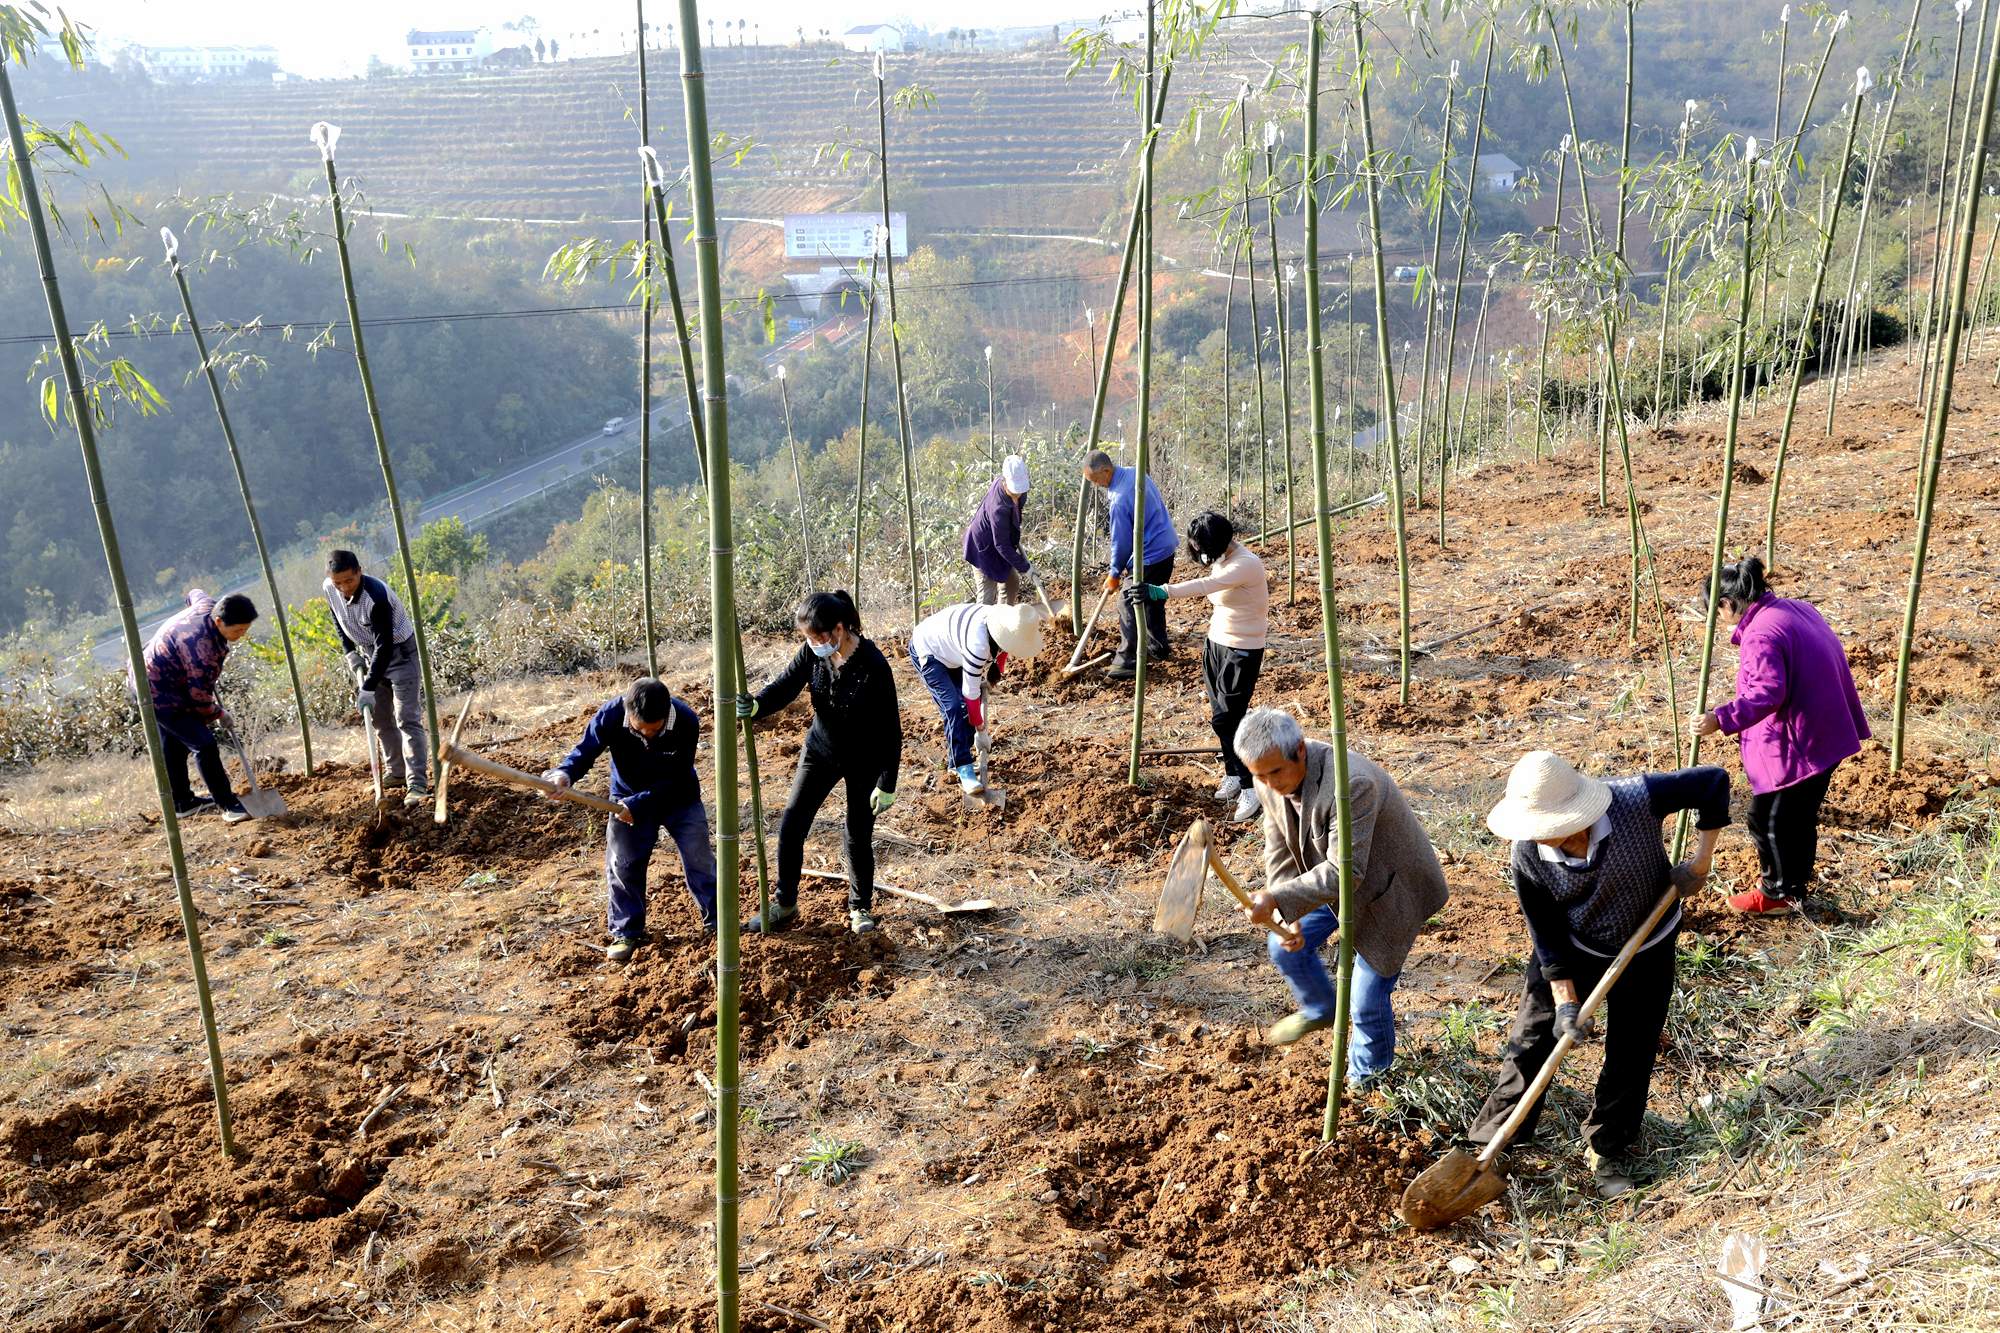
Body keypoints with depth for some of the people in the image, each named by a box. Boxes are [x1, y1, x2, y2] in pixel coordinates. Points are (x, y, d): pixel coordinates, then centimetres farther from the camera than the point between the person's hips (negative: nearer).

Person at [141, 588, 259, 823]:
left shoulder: (208, 605, -11)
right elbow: (200, 697, -25)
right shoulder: (202, 648, -37)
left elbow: (194, 593, 18)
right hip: (160, 693, -11)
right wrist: (218, 714, -6)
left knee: (173, 746, 22)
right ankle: (228, 805, -8)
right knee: (204, 744, -13)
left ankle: (182, 802, 35)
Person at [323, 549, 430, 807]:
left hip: (400, 653, -7)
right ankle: (395, 773, 28)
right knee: (380, 718, 14)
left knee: (407, 719, -14)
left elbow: (384, 646, -33)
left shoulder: (376, 597, -33)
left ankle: (418, 784, -16)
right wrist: (351, 654, -2)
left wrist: (368, 688, -34)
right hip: (370, 654, 7)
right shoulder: (329, 589, -11)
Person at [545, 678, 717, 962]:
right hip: (627, 797, 1)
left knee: (698, 857, 2)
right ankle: (627, 933, 19)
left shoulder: (686, 722, -32)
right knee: (622, 864, 2)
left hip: (678, 797, -1)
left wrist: (638, 804, -32)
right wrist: (564, 774, -47)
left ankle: (717, 921, 20)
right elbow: (585, 750, -24)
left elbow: (676, 779, -26)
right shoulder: (610, 716, -31)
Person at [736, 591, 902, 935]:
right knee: (790, 828, 2)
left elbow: (891, 729, -22)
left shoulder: (873, 665, -28)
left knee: (858, 837, 6)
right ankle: (785, 905, 19)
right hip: (820, 751, 5)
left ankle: (860, 907, 30)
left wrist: (887, 784, -18)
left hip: (863, 763, -4)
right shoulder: (812, 653, -14)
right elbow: (784, 686, -14)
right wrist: (755, 706, -39)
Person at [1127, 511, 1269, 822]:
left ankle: (1250, 786, 1)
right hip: (1216, 643, 8)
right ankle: (1233, 774, 25)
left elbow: (1207, 585, -38)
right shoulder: (1221, 560, 6)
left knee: (1226, 719, -9)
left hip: (1243, 651, -8)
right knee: (1221, 716, 11)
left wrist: (1161, 591, -49)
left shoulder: (1246, 564, -23)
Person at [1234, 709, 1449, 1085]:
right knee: (1286, 947, 10)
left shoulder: (1350, 785, -40)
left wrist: (1278, 899, -45)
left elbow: (1345, 871, -39)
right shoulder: (1269, 783, -14)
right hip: (1329, 881, 7)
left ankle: (1367, 1072, 30)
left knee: (1367, 1000, 0)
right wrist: (1284, 914, -17)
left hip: (1387, 890, -7)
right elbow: (1280, 851, -5)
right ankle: (1319, 1011, 40)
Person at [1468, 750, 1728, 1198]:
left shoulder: (1636, 800, -35)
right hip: (1572, 950, 0)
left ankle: (1608, 1153, 29)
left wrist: (1701, 861, -19)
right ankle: (1492, 1139, 19)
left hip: (1647, 951, 0)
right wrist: (1564, 999, -19)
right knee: (1532, 1040, 3)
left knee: (1631, 1055, 10)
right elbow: (1547, 935, -17)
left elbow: (1713, 782, -21)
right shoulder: (1528, 857, -28)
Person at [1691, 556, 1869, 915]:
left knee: (1766, 818, 5)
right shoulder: (1796, 607, 8)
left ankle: (1778, 893, 18)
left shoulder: (1761, 634, -23)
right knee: (1801, 814, 23)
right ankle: (1797, 881, 38)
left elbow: (1767, 692, -32)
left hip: (1795, 744, -10)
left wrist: (1720, 719, -35)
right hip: (1827, 734, 10)